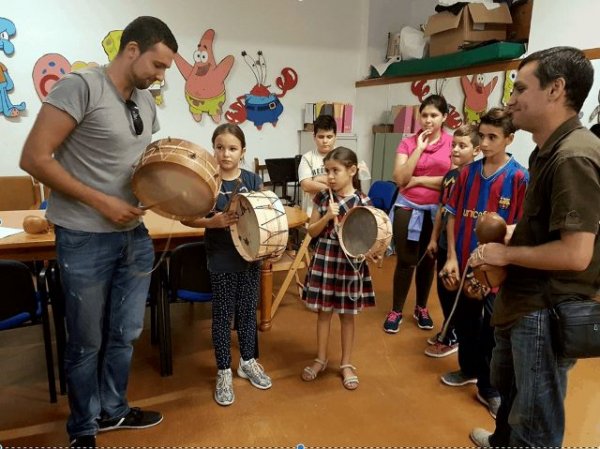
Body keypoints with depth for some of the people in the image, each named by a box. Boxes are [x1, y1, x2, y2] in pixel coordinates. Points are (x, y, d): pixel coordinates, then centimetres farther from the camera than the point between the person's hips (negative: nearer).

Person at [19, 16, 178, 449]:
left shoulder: (147, 102, 9)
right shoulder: (80, 86, -14)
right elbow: (35, 158, -17)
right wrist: (101, 202, -18)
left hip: (135, 235, 7)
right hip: (85, 238, -6)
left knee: (125, 334, 17)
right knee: (86, 341, 10)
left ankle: (113, 410, 40)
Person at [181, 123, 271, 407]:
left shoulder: (253, 180, 1)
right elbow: (186, 217, -8)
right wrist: (212, 221, -24)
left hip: (250, 256, 3)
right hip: (221, 260, -3)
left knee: (248, 311, 15)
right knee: (223, 315, 8)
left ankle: (248, 362, 35)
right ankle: (224, 372, 25)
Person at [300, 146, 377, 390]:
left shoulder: (362, 201, -8)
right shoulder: (322, 197, -1)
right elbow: (312, 231, 0)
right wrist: (328, 217, -15)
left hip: (349, 263, -2)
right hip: (324, 261, 2)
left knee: (347, 314, 11)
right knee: (324, 311, 13)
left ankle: (346, 364, 28)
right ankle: (321, 359, 31)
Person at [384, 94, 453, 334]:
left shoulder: (453, 143, -2)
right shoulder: (407, 143, 0)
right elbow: (400, 178, -12)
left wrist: (418, 180, -10)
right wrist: (419, 148, -13)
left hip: (437, 210, 0)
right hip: (408, 208, 0)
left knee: (428, 261, 15)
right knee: (406, 261, 2)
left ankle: (421, 308, 33)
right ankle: (396, 310, 19)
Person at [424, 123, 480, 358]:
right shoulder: (449, 175, 8)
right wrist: (434, 238, 15)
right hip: (444, 242, 7)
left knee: (453, 291, 5)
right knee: (442, 288, 17)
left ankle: (451, 338, 23)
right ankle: (447, 331, 35)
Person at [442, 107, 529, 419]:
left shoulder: (519, 177, -10)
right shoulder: (468, 172, 2)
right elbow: (453, 216, 4)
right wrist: (451, 257, -2)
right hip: (465, 263, 4)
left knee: (492, 330, 9)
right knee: (465, 321, 19)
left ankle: (489, 388, 27)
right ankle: (469, 369, 42)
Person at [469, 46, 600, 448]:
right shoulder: (551, 150, 9)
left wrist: (506, 253, -17)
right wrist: (510, 233, 5)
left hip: (548, 312, -11)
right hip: (526, 303, 11)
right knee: (506, 382, 32)